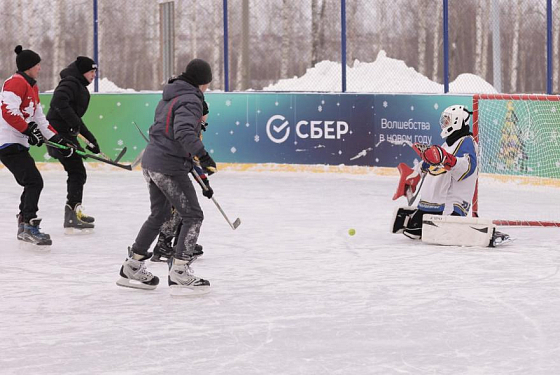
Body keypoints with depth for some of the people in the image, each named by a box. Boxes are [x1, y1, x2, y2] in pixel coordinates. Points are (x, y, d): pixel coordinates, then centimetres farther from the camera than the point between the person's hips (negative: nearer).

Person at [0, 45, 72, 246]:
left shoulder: (32, 86, 21)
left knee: (33, 183, 17)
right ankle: (30, 227, -19)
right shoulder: (16, 83, -13)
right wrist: (29, 130, -21)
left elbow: (39, 118, 23)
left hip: (19, 144, 11)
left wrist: (58, 140, 17)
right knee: (34, 181, -16)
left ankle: (23, 226, 25)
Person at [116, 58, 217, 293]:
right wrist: (202, 155, -40)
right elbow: (184, 131, -32)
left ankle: (132, 267, 28)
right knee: (193, 216, -3)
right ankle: (179, 273, -7)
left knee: (159, 215, 21)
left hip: (152, 160, 10)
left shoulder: (171, 96, 15)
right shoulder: (191, 100, -14)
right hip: (169, 166, -10)